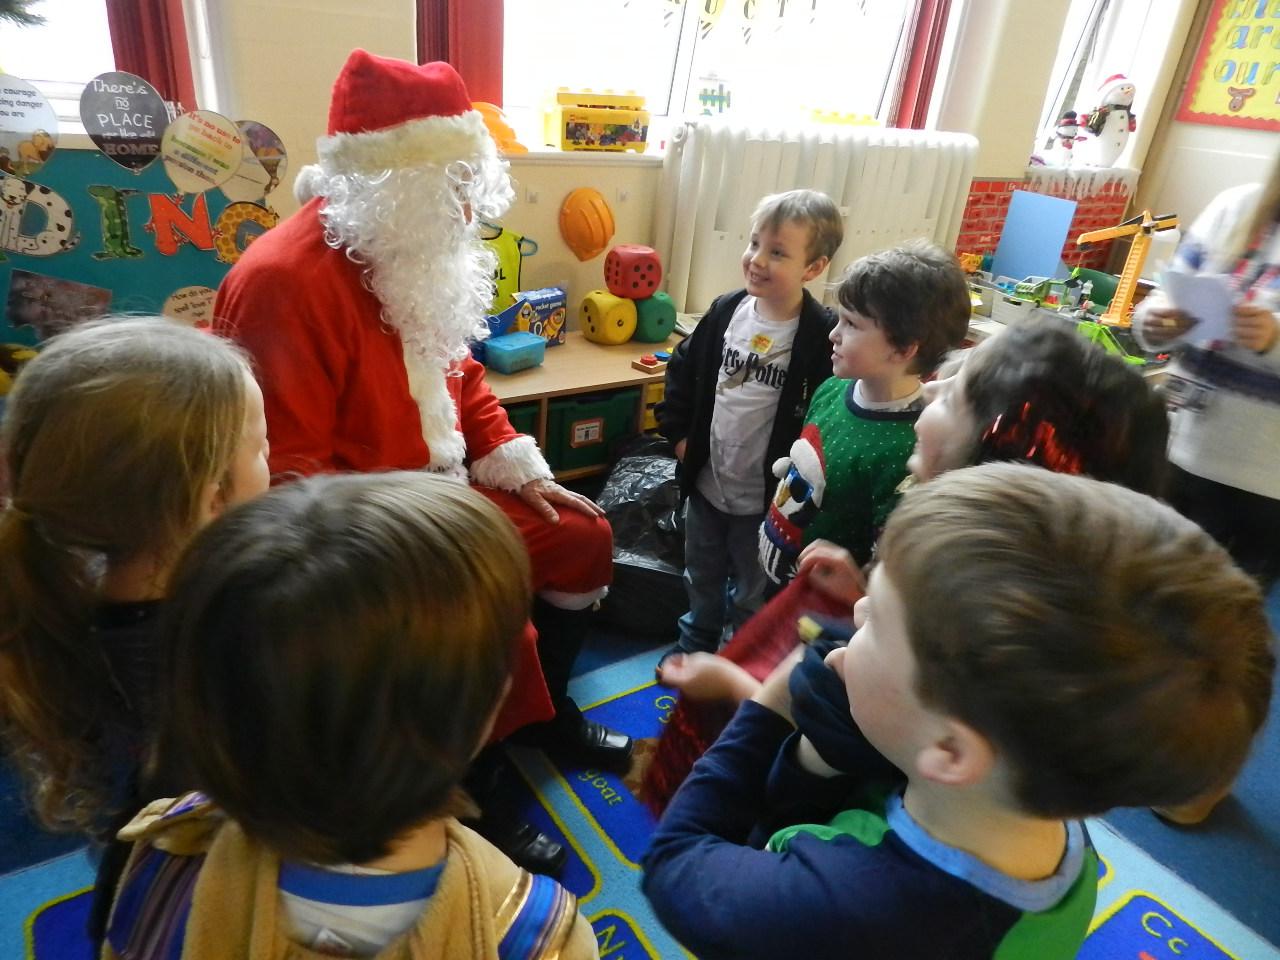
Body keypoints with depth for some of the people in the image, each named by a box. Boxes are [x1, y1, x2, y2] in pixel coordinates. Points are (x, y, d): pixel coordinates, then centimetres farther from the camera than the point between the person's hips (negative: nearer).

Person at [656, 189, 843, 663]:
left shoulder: (822, 336, -20)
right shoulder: (725, 310, -5)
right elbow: (684, 368, 8)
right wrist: (679, 432, 3)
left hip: (765, 495, -5)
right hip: (706, 479, 5)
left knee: (752, 592, 19)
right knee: (701, 575, 27)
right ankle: (695, 641, 52)